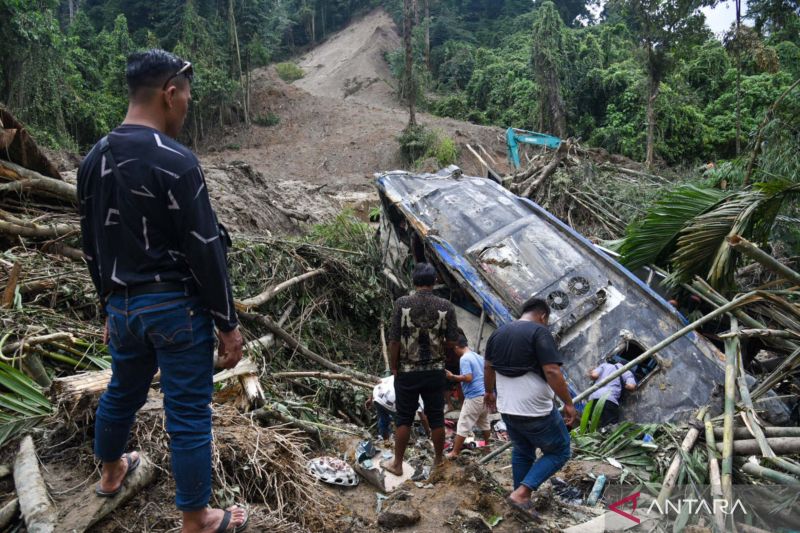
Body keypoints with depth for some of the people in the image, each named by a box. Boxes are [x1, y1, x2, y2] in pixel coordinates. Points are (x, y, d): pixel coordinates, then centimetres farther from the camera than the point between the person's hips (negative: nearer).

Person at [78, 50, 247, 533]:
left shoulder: (95, 160, 6)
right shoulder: (175, 161, -19)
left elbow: (95, 247, 14)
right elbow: (205, 252, -18)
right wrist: (228, 323, -11)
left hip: (124, 305, 8)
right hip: (176, 307, -8)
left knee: (122, 392, 28)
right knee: (188, 415, 5)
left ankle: (112, 472, 52)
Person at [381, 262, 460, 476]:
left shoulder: (402, 303, -10)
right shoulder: (446, 306, -6)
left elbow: (394, 341, -10)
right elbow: (452, 342, -3)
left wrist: (394, 369, 1)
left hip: (407, 372, -1)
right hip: (435, 371, 1)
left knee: (404, 418, 10)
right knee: (436, 418, 13)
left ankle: (397, 464, 21)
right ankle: (438, 461, 27)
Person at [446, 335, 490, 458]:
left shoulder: (464, 359, -12)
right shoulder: (479, 357, 15)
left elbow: (468, 378, -21)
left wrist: (452, 377, -11)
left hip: (474, 397, -9)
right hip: (485, 395, 9)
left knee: (463, 426, -4)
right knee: (484, 422, 23)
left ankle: (455, 452, -2)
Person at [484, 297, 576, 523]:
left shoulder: (498, 333, 8)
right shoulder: (540, 332, -14)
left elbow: (488, 368, 18)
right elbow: (552, 372, -22)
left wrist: (489, 392, 33)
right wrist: (568, 403, -14)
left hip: (507, 408, 7)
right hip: (536, 410, -7)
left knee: (522, 452, 25)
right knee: (559, 452, 11)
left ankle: (522, 498, 30)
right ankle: (521, 493, -1)